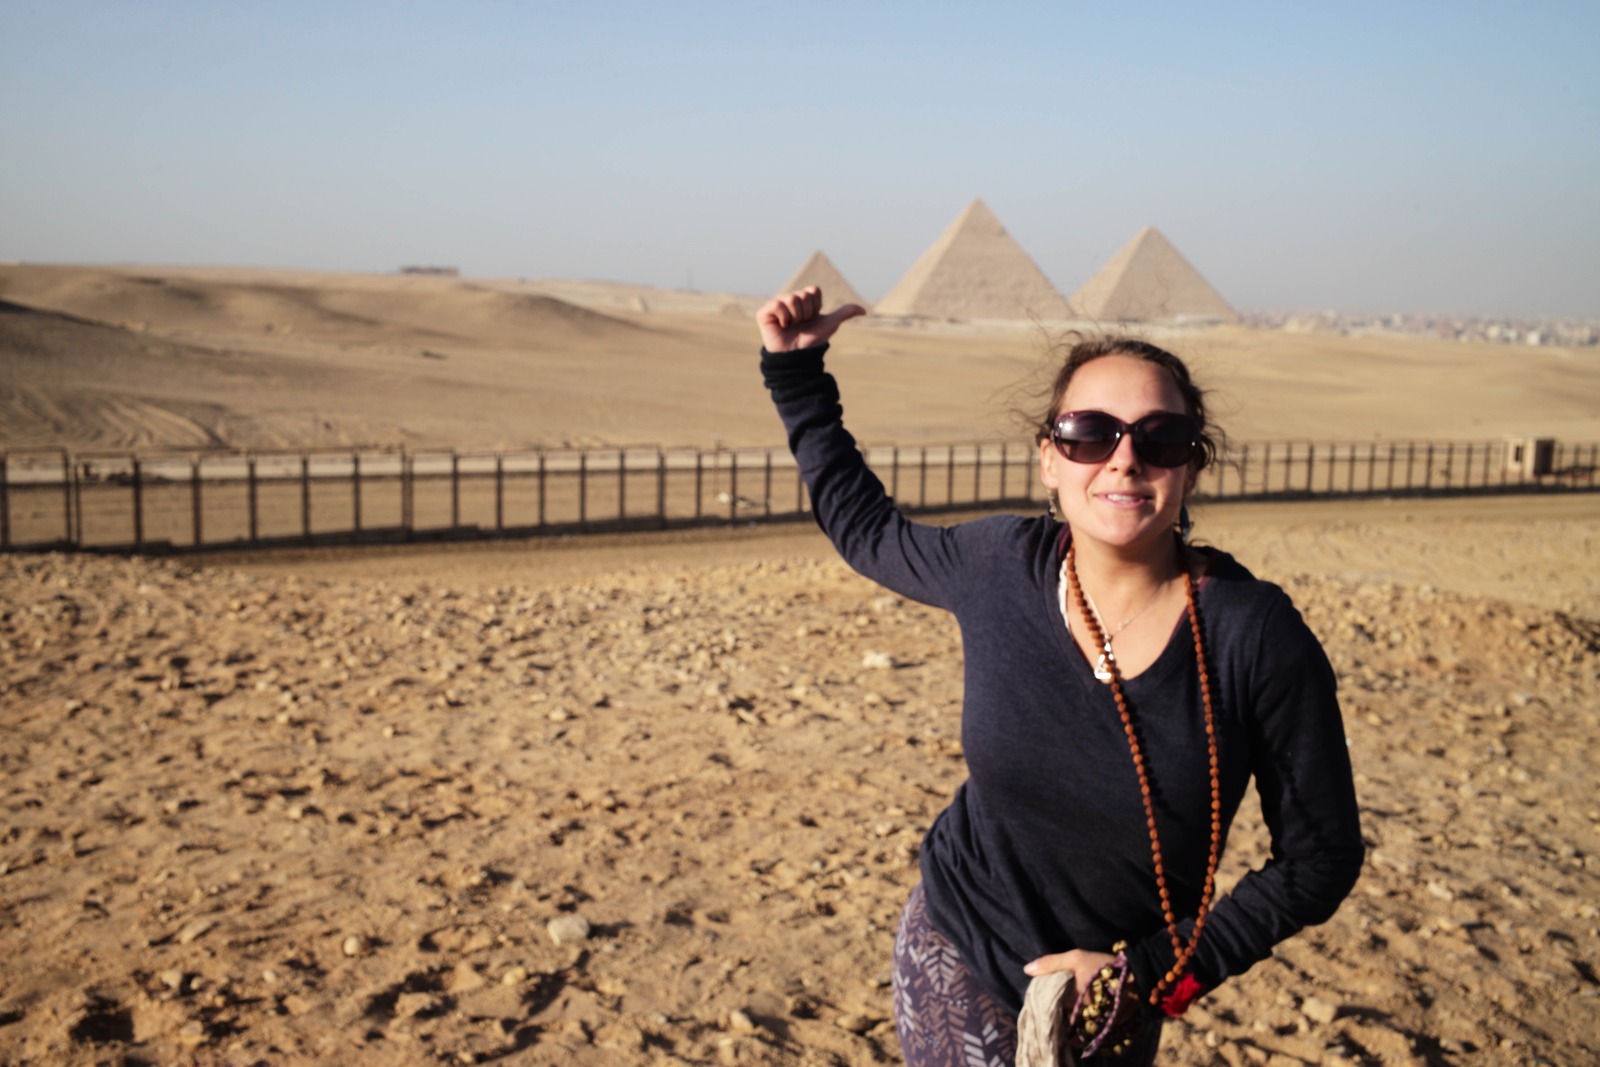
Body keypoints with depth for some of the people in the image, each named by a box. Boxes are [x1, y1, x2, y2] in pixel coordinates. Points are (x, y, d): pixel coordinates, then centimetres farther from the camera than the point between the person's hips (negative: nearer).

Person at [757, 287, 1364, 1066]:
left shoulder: (1257, 636, -20)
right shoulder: (1000, 565, -13)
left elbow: (1319, 859, -11)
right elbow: (863, 526, 8)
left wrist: (1153, 971, -16)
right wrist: (795, 372, 5)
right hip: (956, 960, 1)